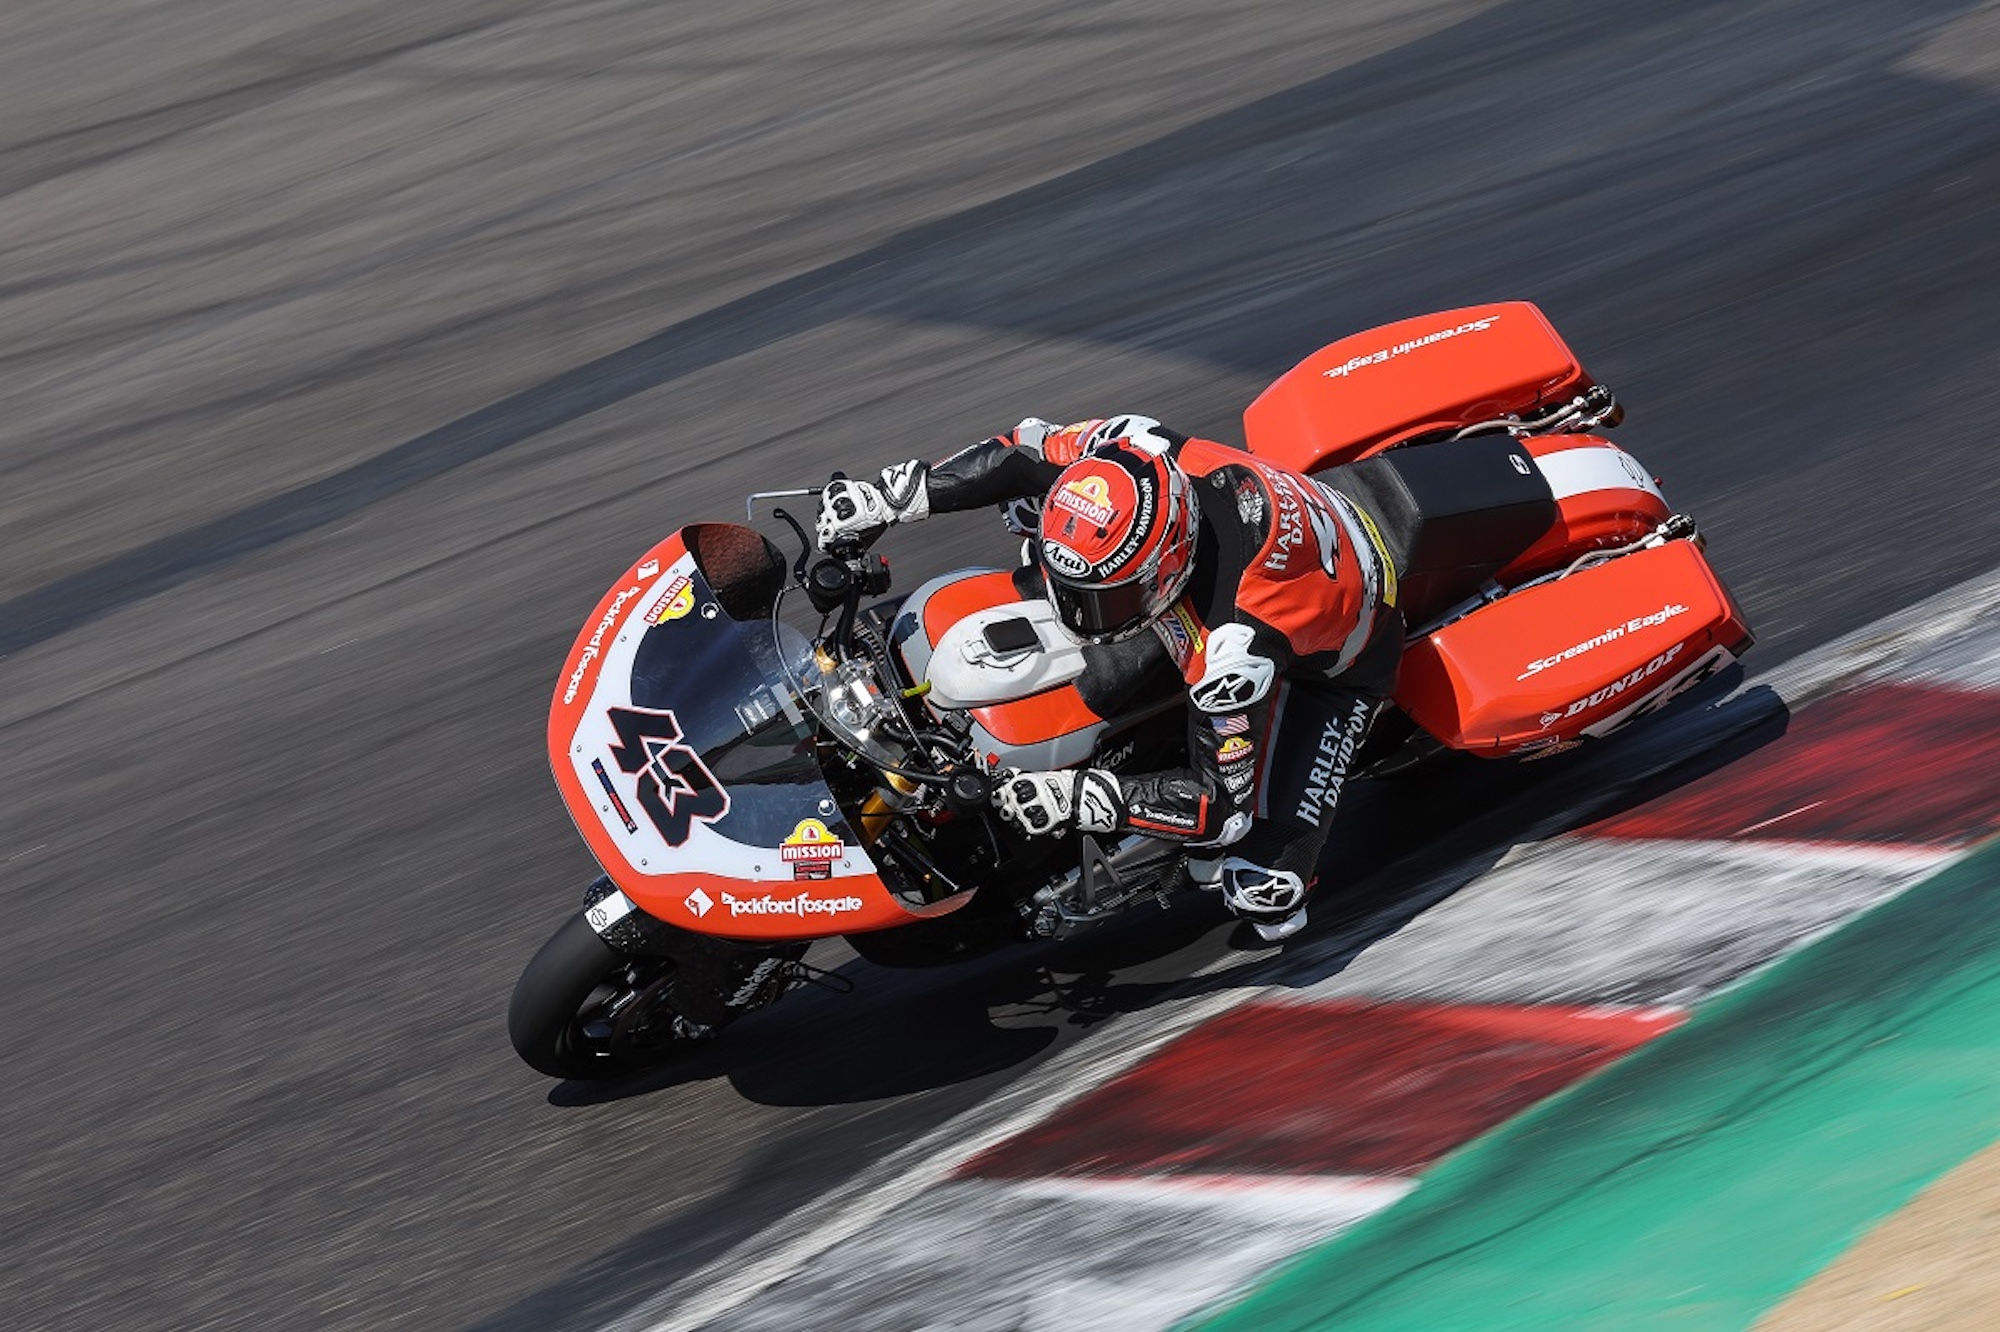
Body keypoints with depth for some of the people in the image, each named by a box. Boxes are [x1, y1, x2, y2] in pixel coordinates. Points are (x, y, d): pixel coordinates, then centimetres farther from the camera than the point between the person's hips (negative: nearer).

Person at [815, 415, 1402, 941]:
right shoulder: (1129, 449, -33)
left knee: (1267, 895, -24)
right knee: (1022, 495, 5)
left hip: (1335, 657, -6)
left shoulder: (1233, 646, -46)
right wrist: (891, 496, -16)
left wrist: (1078, 797, -41)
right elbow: (1024, 449, -11)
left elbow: (1226, 804, -35)